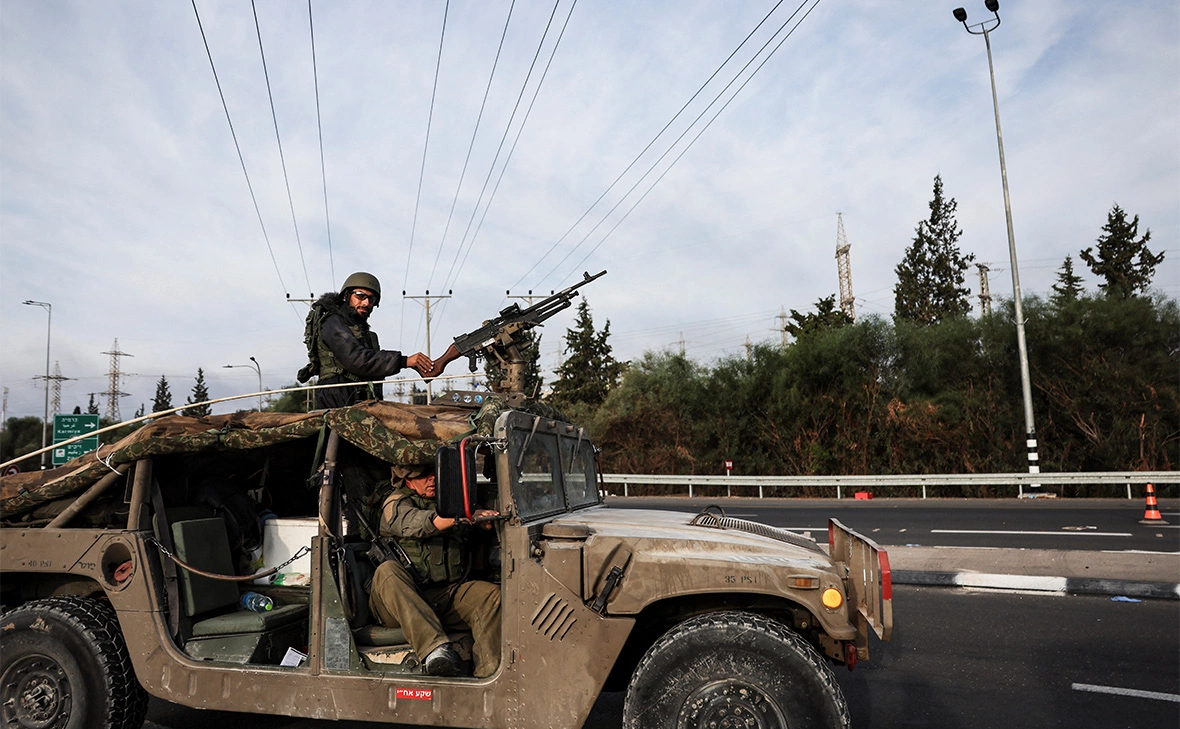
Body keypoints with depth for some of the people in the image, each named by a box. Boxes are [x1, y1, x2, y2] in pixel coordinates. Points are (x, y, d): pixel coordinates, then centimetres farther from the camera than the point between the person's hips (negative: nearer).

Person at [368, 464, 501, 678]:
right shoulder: (396, 504, 4)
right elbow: (415, 524, -20)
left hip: (448, 595, 3)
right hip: (401, 602, -2)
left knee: (493, 595, -22)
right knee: (388, 571, -32)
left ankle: (488, 675, -36)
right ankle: (435, 650, -45)